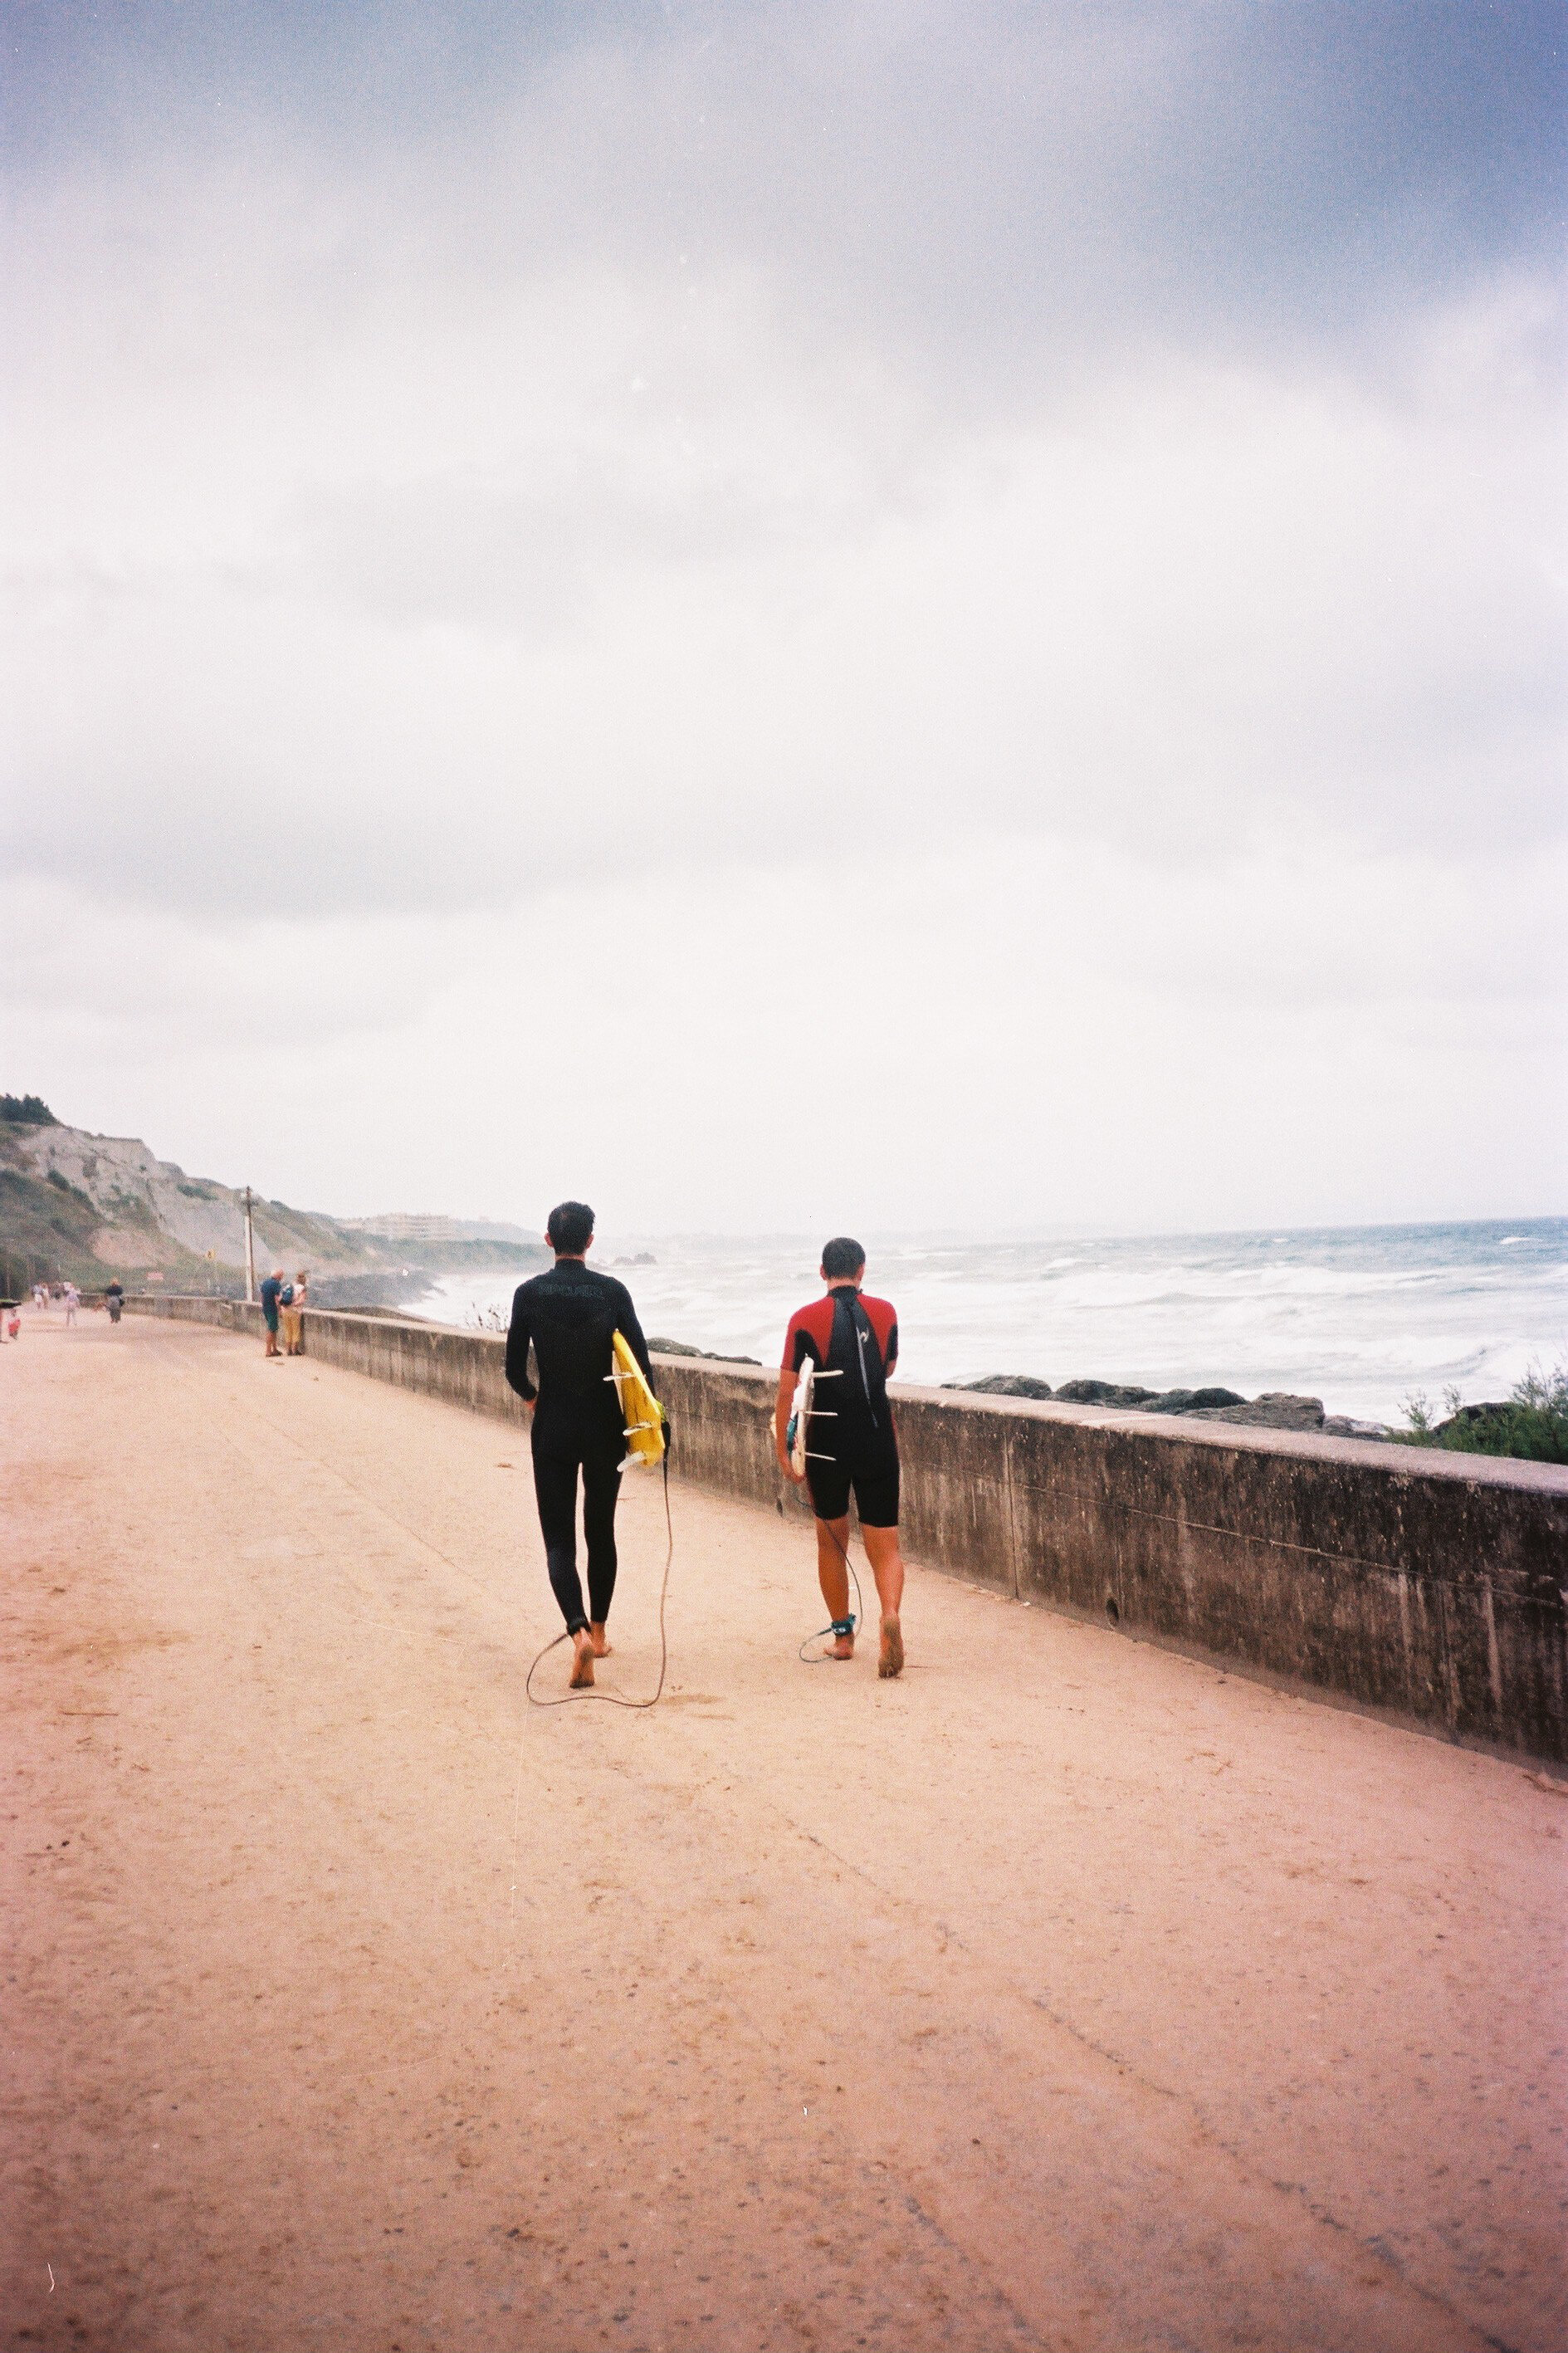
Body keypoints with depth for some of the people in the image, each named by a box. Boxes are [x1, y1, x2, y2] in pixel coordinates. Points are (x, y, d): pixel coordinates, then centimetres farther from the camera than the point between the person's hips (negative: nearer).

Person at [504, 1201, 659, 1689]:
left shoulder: (529, 1293, -6)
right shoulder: (612, 1291, -6)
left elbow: (514, 1369, -2)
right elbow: (641, 1361, -9)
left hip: (552, 1428, -1)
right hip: (605, 1426, 1)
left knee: (559, 1538, 2)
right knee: (601, 1531, 18)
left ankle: (579, 1631, -19)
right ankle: (597, 1631, 28)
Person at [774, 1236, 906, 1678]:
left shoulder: (805, 1319, -6)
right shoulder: (885, 1313, 1)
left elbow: (788, 1393, -7)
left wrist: (783, 1451, -1)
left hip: (827, 1446, -1)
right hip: (879, 1442, 1)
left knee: (831, 1542, 18)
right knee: (885, 1546, 4)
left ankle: (843, 1635, 24)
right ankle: (891, 1615, -22)